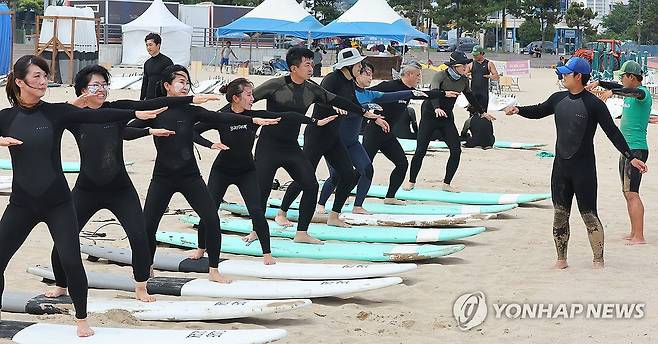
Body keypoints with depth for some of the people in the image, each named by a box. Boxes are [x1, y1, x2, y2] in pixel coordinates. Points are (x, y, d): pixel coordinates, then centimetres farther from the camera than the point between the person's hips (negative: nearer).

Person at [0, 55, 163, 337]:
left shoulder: (56, 112, -4)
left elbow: (96, 116, -14)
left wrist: (135, 114, -25)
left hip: (57, 202, -1)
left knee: (71, 261, -7)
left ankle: (82, 320, 12)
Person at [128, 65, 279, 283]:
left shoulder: (191, 111, 1)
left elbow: (221, 117, -7)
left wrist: (253, 120, -17)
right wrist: (150, 131, -28)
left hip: (190, 176, 1)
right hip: (162, 177, -1)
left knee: (212, 220, -8)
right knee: (147, 226, -3)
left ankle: (213, 271, 5)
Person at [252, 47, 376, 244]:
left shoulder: (311, 90, 2)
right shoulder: (275, 86, -12)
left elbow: (337, 101, 8)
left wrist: (365, 112, 10)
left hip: (291, 147, 5)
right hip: (268, 145, -5)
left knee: (311, 186, -5)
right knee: (261, 189, -6)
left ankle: (301, 233, 6)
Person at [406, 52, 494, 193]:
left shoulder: (464, 80, 2)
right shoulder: (440, 75, -16)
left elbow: (471, 97, 19)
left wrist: (482, 112, 28)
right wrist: (437, 108, -51)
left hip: (447, 118, 5)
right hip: (430, 115, -5)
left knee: (456, 150, -9)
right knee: (420, 151, -6)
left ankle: (446, 184, 1)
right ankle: (411, 182, 12)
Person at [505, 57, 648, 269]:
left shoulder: (594, 104, -11)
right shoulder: (558, 99, 7)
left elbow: (613, 132, -10)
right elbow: (538, 111, 24)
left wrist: (630, 157, -15)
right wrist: (519, 110, 6)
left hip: (584, 168, -6)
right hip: (560, 166, 6)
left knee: (589, 215, -5)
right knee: (560, 214, 8)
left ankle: (598, 260, 2)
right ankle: (561, 260, 17)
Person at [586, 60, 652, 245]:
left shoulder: (642, 93, -14)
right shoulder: (629, 92, 13)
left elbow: (634, 92, -37)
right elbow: (616, 87, 31)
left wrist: (611, 92, -47)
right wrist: (598, 83, 17)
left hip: (636, 150, -10)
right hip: (627, 149, 10)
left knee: (632, 193, -14)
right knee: (627, 193, 13)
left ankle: (639, 236, -16)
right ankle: (634, 233, 20)